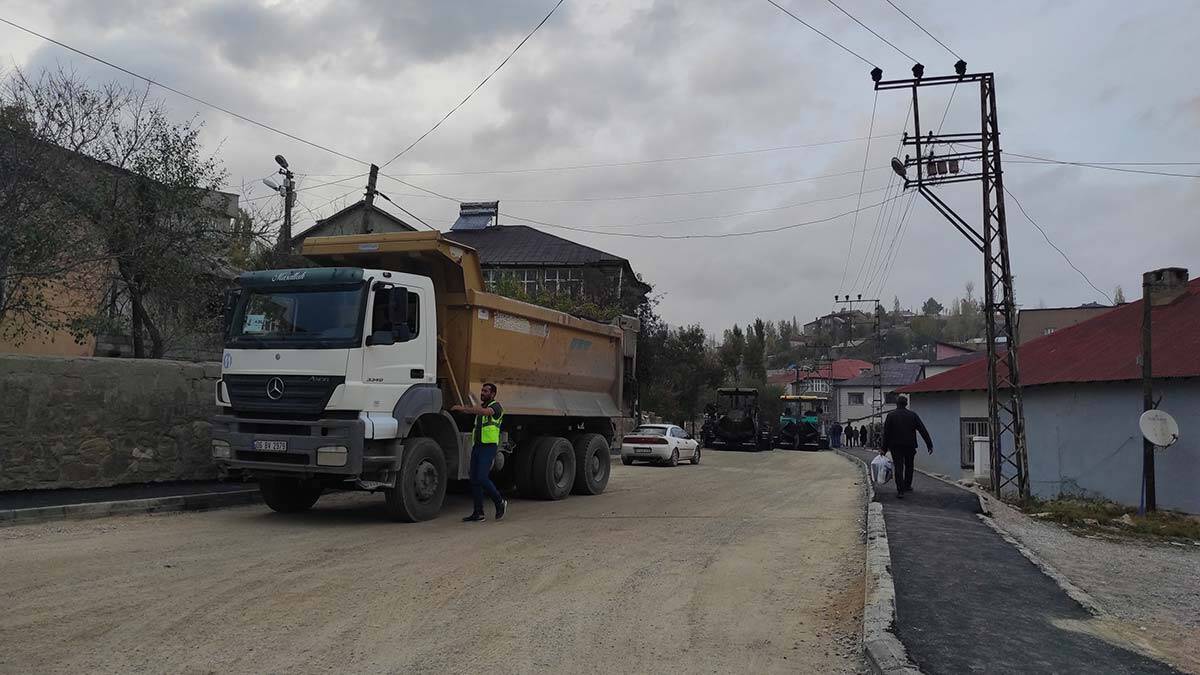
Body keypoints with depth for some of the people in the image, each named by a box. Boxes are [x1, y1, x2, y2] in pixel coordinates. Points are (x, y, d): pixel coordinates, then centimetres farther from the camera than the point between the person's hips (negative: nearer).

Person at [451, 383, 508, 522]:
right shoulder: (481, 407, 23)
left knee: (482, 478, -16)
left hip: (489, 446, -8)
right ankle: (478, 513, 7)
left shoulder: (496, 406, -6)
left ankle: (500, 502, 4)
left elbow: (485, 412, -24)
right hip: (477, 446, 8)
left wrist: (463, 408, -29)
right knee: (474, 480, 3)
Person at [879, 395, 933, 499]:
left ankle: (900, 490, -9)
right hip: (910, 446, 1)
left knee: (898, 467, -1)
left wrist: (884, 448, -1)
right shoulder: (913, 415, 0)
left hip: (896, 446, -1)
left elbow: (886, 433, -5)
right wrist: (929, 444, 0)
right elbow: (923, 431, -2)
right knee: (909, 466, 20)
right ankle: (907, 486, 31)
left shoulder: (891, 416, -4)